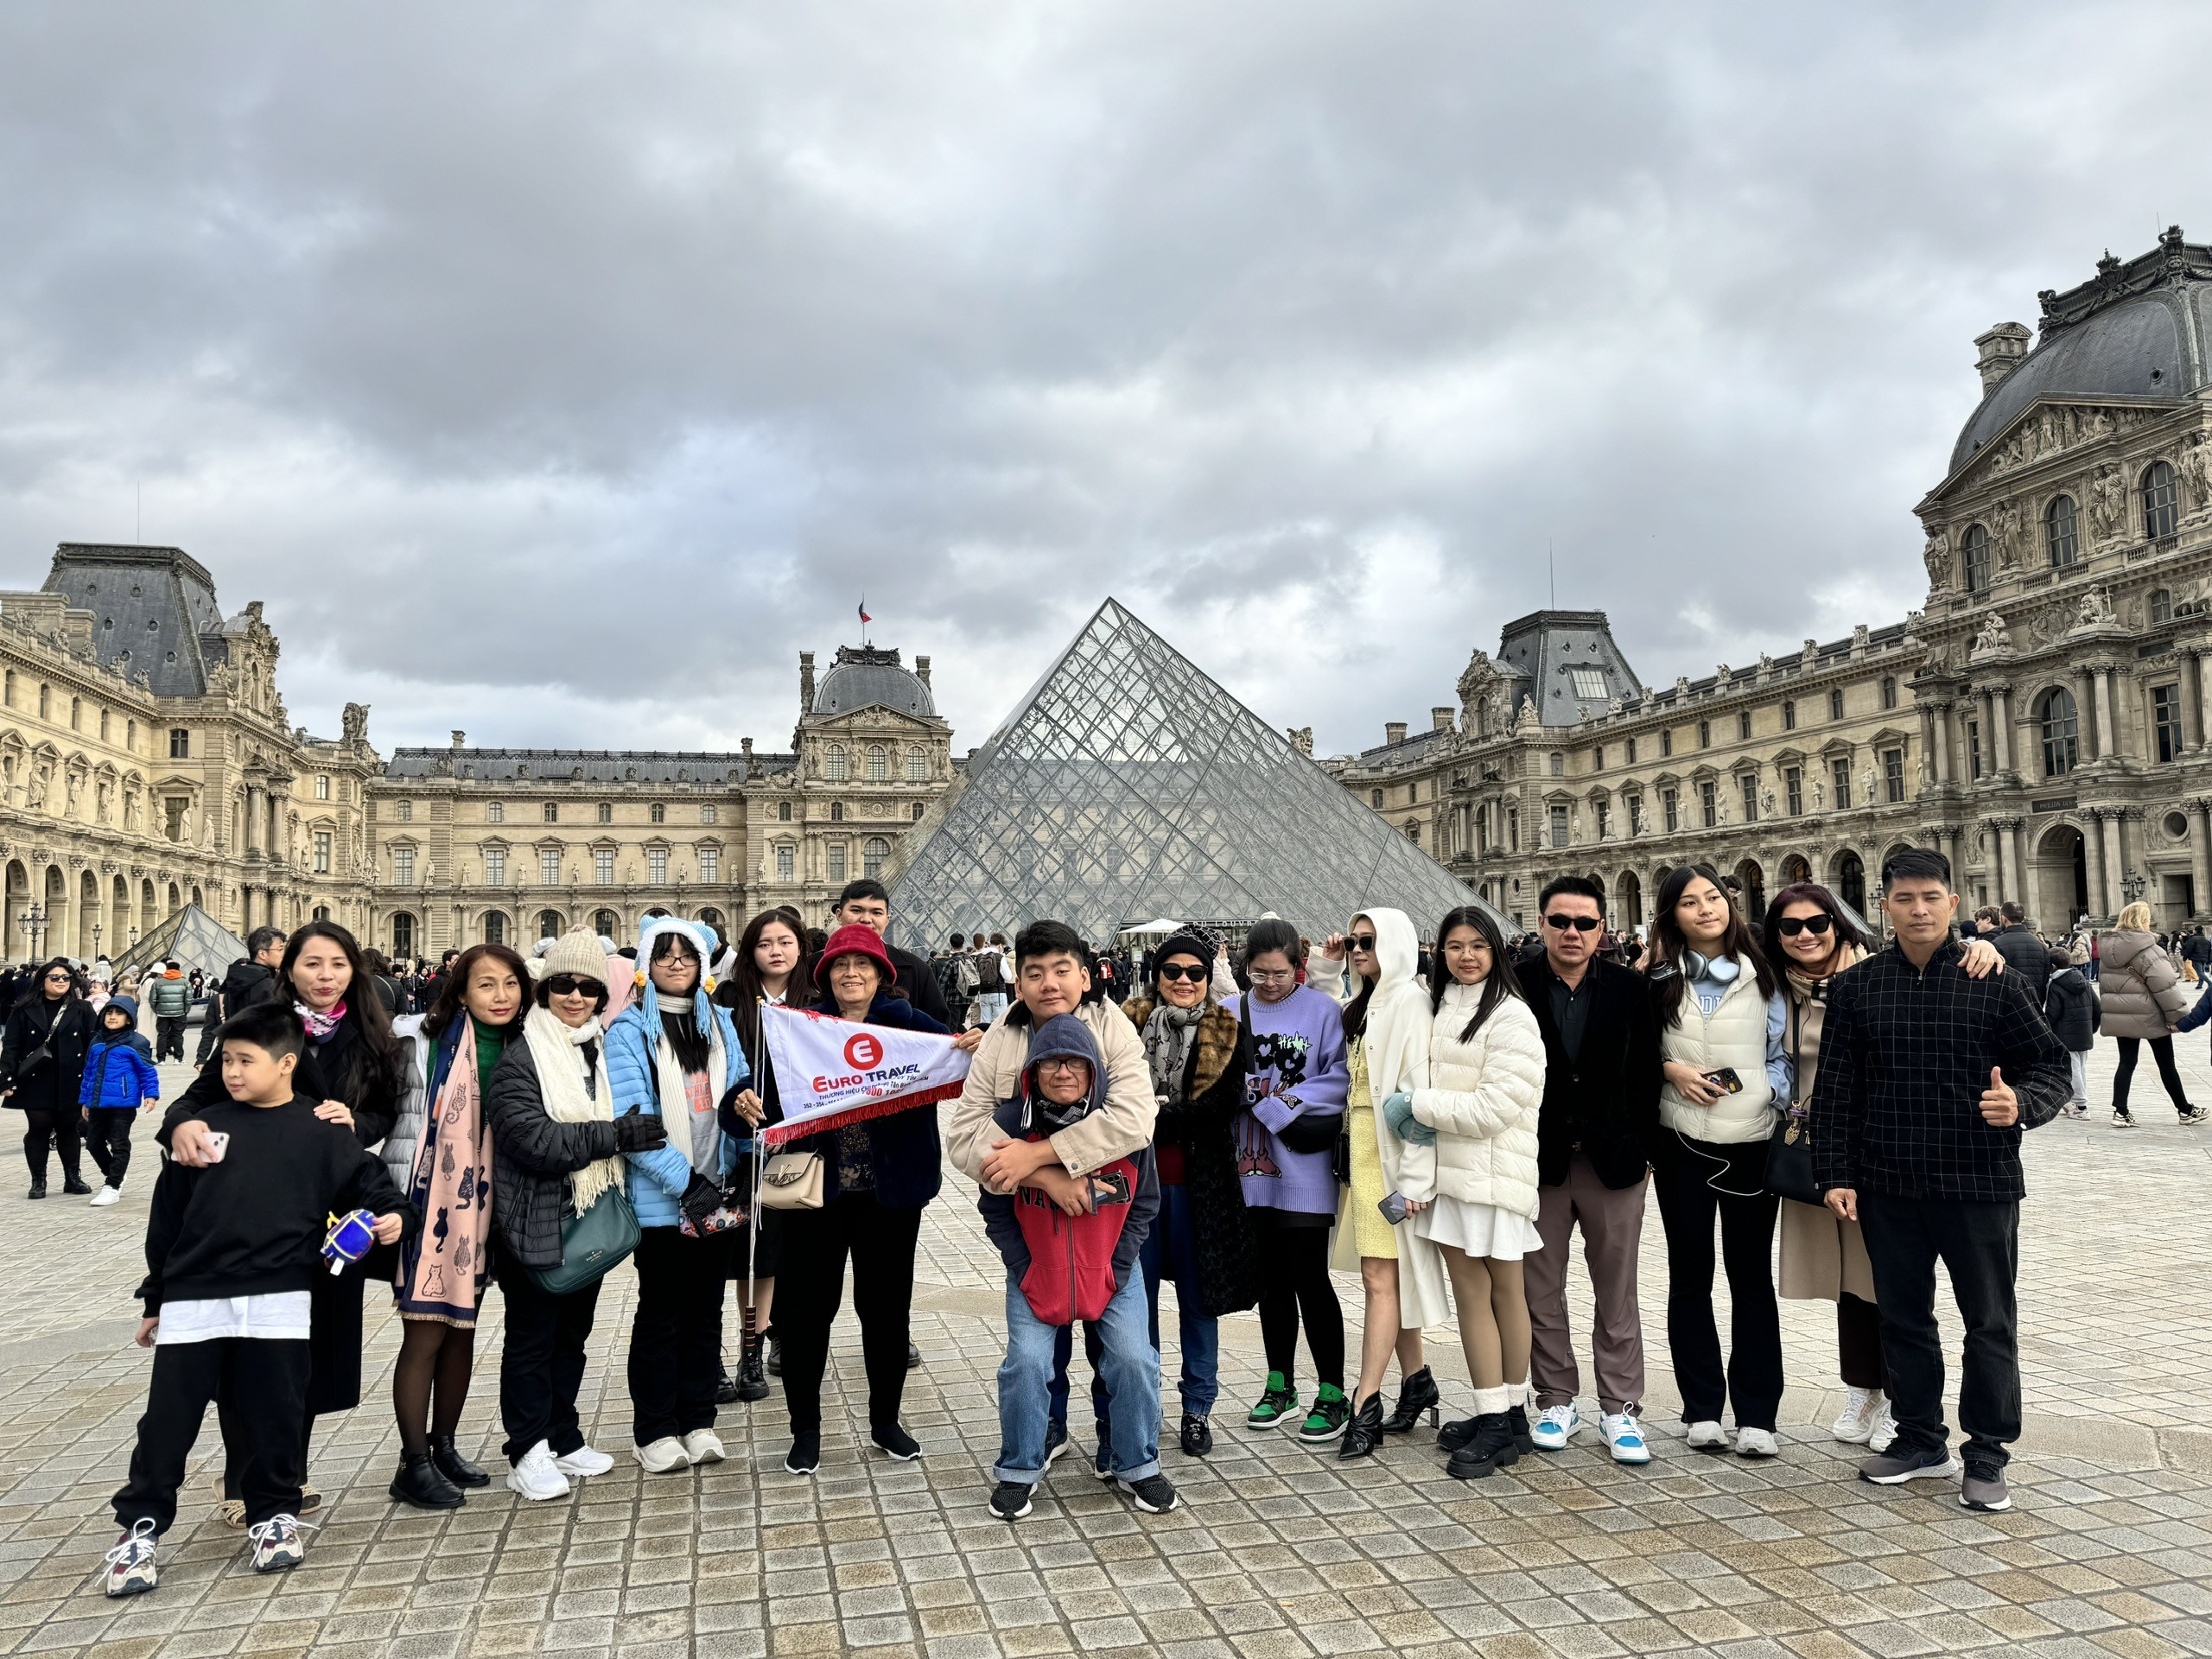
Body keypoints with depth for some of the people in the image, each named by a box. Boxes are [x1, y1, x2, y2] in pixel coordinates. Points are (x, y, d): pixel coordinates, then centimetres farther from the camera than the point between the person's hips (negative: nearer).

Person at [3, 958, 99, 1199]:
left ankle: (72, 1178, 20)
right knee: (39, 1127, 1)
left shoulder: (82, 1010, 3)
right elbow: (11, 1047, 0)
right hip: (35, 1082, -1)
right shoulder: (24, 1010, 2)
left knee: (68, 1128, 9)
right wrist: (7, 1080, -9)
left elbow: (93, 1046, 1)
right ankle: (38, 1181, 12)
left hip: (70, 1082, 1)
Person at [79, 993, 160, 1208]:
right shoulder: (97, 1042, 11)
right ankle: (111, 1174, 34)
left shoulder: (136, 1043, -6)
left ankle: (112, 1186, 6)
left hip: (123, 1103, -6)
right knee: (94, 1143, 13)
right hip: (97, 1103, 6)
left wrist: (151, 1094, -14)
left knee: (119, 1144, 0)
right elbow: (89, 1072, 18)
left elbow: (147, 1071, -5)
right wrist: (84, 1100, 18)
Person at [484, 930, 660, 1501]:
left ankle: (564, 1438, 28)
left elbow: (636, 1125, 24)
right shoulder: (519, 1059, -11)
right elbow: (533, 1139, -23)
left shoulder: (604, 1052, 11)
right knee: (531, 1337, 5)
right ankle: (528, 1453, 14)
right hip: (537, 1224, -6)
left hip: (591, 1220, 7)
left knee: (573, 1333, 16)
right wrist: (614, 1135, -23)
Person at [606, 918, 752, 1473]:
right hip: (660, 1198, -5)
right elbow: (630, 1119, -14)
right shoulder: (630, 1029, -6)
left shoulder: (720, 1022, 11)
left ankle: (698, 1422, 23)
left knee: (706, 1309, 12)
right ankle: (654, 1430, 17)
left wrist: (744, 1105, -7)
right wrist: (686, 1180, -19)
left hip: (714, 1193, 5)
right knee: (660, 1312, 5)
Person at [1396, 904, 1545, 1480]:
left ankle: (1509, 1418, 14)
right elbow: (1419, 1098, 5)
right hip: (1449, 1171, 6)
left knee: (1504, 1292, 5)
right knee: (1469, 1293, 8)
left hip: (1496, 1172, -6)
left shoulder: (1511, 1017, -9)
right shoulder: (1437, 1011, 11)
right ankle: (1490, 1414, 16)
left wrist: (1418, 1104, -9)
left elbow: (1495, 1106, -17)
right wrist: (1414, 1177, -4)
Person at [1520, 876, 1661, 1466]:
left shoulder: (1631, 989, 1)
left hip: (1613, 1161, 1)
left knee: (1617, 1295, 8)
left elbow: (1647, 1073, 3)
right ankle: (1557, 1401, 22)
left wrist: (1644, 1148, -1)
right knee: (1542, 1291, 9)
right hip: (1537, 1162, 0)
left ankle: (1620, 1409, 18)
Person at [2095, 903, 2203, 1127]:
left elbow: (2103, 985, 15)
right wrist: (2179, 1015, -13)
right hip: (2150, 1018, -6)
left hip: (2121, 1017, 6)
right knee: (2166, 1064, 8)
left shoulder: (2109, 950, 6)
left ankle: (2120, 1112, 1)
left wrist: (2108, 1012, 23)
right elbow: (2165, 986, -20)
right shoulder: (2147, 951, -18)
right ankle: (2185, 1111, 21)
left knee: (2127, 1062, 8)